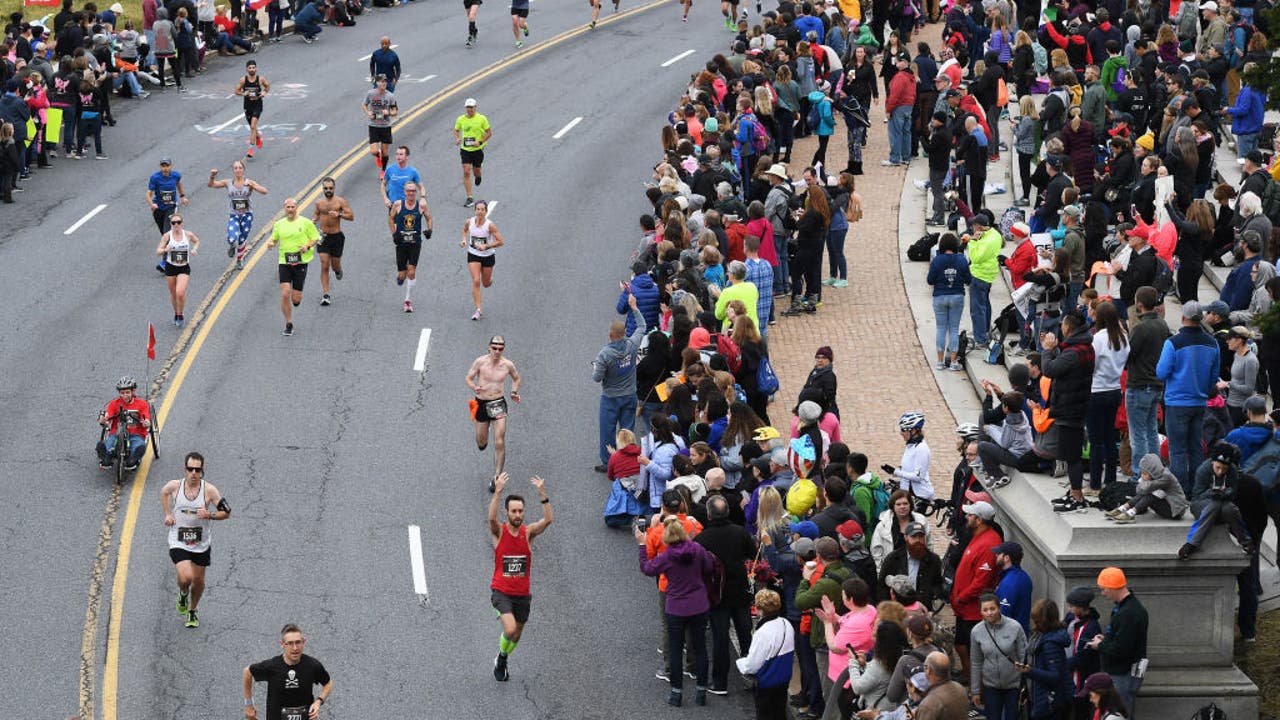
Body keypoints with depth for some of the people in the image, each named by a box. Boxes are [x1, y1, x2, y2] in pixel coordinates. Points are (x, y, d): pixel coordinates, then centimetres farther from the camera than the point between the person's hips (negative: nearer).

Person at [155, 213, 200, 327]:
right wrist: (165, 250, -30)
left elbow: (197, 241, 16)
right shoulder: (167, 236, -9)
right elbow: (158, 251, -8)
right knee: (173, 294, 12)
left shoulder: (188, 235, -6)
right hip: (170, 267, 1)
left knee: (180, 293, -17)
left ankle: (180, 315, 5)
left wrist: (194, 248, -4)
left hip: (184, 268, -1)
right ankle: (176, 314, 37)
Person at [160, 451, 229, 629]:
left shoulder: (209, 490, -13)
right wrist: (167, 514, 6)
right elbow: (163, 492, 16)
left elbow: (226, 512, -5)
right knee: (186, 577, -18)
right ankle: (183, 594, 18)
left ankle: (192, 611, 39)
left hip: (201, 543, 1)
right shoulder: (174, 486, -10)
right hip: (178, 542, -1)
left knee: (198, 580, 12)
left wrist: (209, 515, -23)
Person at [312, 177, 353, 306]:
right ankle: (325, 295, -5)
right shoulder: (319, 203, 4)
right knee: (324, 266, -7)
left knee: (335, 265, 9)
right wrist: (313, 221, 1)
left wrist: (339, 214, -24)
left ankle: (338, 270, 49)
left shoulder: (340, 201, -6)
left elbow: (351, 216, -8)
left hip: (336, 236, -1)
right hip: (323, 237, 1)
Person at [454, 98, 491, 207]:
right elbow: (456, 130, 15)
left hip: (477, 149, -1)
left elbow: (489, 133, -3)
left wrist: (480, 142, -16)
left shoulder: (481, 119, -8)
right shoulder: (461, 119, -1)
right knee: (466, 172, -9)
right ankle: (469, 198, -4)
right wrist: (456, 139, -7)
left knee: (476, 171, 10)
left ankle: (478, 177, 51)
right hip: (465, 149, 1)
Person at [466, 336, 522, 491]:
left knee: (499, 443, -11)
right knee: (481, 442, 15)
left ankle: (496, 477, -4)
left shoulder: (507, 365, -4)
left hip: (498, 404, -1)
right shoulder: (480, 362, -9)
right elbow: (469, 378, -1)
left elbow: (516, 378, 15)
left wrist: (514, 392, -2)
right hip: (482, 403, 1)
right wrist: (474, 388, -23)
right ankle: (482, 440, 54)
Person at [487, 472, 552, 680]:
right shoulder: (499, 532, -8)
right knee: (510, 630, -23)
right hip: (501, 591, -3)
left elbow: (548, 519, -20)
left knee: (517, 635, 16)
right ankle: (501, 659, 7)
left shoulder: (528, 532, -3)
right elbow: (492, 518, -31)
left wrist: (542, 494, -32)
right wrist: (498, 492, -42)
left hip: (522, 593, 3)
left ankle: (501, 662, 45)